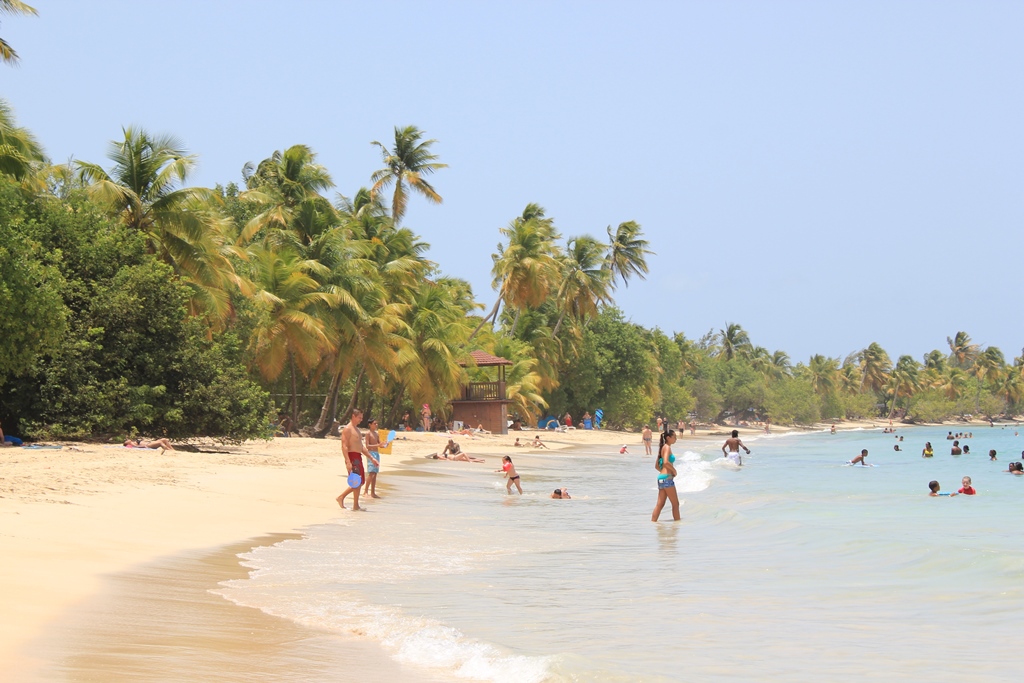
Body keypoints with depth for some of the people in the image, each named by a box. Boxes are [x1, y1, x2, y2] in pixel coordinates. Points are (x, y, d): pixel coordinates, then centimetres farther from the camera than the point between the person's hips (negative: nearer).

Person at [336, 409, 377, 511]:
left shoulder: (357, 429, 20)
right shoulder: (347, 429, -10)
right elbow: (344, 446, -18)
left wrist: (372, 458, 21)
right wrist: (348, 462, -26)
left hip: (358, 458, 10)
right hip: (352, 457, -10)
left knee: (360, 482, 12)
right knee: (357, 482, -8)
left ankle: (341, 497, 19)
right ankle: (356, 506, -2)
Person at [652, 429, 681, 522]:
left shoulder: (663, 448, 17)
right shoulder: (667, 447, -9)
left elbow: (657, 466, 21)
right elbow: (666, 462, -25)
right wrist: (674, 470, -11)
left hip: (661, 477, 9)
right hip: (667, 478, -9)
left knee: (660, 504, 8)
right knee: (675, 504, 0)